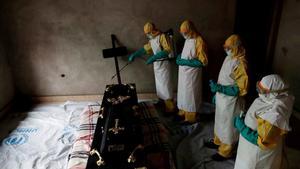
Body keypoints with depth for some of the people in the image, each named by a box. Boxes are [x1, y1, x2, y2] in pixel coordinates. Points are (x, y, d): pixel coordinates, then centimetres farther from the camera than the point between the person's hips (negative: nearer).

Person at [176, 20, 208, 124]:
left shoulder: (199, 42, -19)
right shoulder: (188, 40, 6)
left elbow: (203, 62, -21)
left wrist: (185, 62, -22)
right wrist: (180, 57, 3)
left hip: (192, 74, -8)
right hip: (183, 72, 8)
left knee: (190, 95, 4)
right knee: (183, 93, 17)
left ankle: (190, 118, 19)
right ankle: (182, 113, 33)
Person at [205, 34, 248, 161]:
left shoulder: (240, 64, -25)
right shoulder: (229, 58, 3)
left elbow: (241, 89, -25)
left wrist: (220, 88, -30)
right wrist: (216, 92, 17)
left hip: (231, 101, -8)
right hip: (221, 98, 9)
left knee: (228, 125, 8)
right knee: (220, 121, 24)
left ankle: (225, 152, 26)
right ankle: (218, 141, 46)